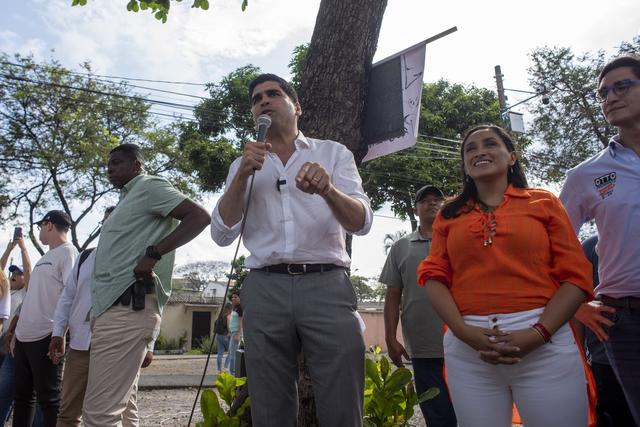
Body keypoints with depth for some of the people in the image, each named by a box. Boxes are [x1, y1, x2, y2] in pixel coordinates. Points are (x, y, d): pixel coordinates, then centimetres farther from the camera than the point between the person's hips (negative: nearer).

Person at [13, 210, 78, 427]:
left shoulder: (67, 252, -8)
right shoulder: (44, 258, 20)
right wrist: (16, 331, 20)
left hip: (44, 337, -9)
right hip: (24, 336, 9)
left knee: (48, 398, -4)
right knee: (22, 395, 15)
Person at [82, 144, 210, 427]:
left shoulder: (148, 186, 0)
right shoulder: (128, 199, 28)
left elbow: (199, 217, -14)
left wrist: (153, 254, -20)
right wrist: (97, 308, 14)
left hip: (127, 308, -10)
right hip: (113, 307, 10)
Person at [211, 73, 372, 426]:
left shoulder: (334, 153, 10)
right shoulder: (244, 164, 16)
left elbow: (361, 222, -3)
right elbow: (222, 234, 6)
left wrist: (327, 190, -24)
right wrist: (242, 176, -7)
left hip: (326, 286, -2)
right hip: (264, 290, 2)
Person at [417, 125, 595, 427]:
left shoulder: (543, 202, 10)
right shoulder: (449, 215, 15)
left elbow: (576, 275, 2)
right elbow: (434, 276, 6)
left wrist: (537, 333, -11)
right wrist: (463, 331, -11)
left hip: (545, 344, -1)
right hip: (467, 347, 2)